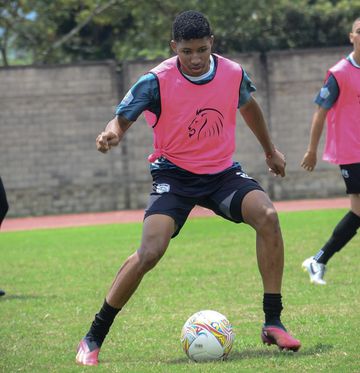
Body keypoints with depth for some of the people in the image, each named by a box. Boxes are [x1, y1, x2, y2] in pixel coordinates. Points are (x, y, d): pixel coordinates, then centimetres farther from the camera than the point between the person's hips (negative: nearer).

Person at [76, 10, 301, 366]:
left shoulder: (233, 74, -6)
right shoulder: (156, 81, -17)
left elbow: (248, 106, 17)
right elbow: (122, 118, -12)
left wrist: (269, 149, 30)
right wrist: (112, 133, -38)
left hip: (223, 171, 3)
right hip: (174, 174, -3)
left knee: (267, 215, -25)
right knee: (149, 252, -23)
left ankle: (273, 323, -15)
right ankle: (93, 339, -8)